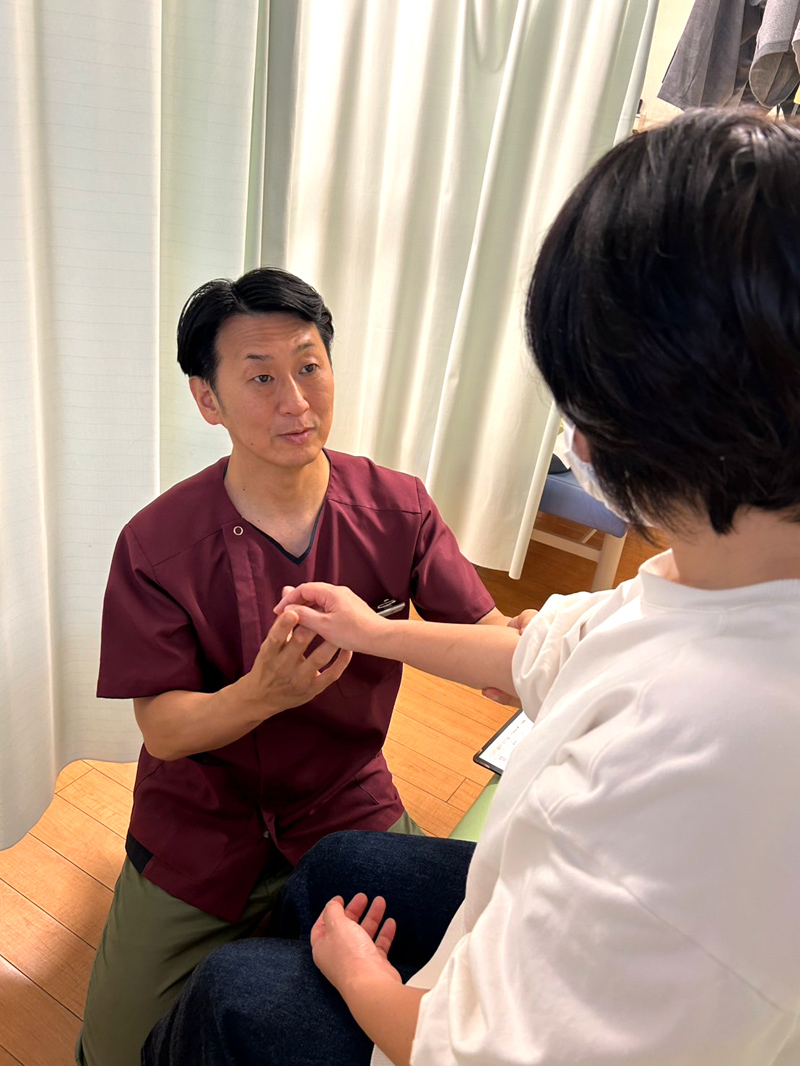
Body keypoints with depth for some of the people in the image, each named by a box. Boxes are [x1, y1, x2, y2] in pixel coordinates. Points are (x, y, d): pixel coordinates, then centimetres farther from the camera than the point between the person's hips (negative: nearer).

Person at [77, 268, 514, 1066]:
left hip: (348, 805, 2)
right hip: (200, 826, 0)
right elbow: (162, 728, -15)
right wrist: (263, 692, -36)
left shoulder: (396, 509, -13)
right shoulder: (156, 545, -17)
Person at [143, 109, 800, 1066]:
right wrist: (376, 633, 14)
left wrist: (366, 982, -9)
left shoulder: (706, 736, -46)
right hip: (564, 943, 7)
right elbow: (553, 652, 1)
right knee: (335, 862, 20)